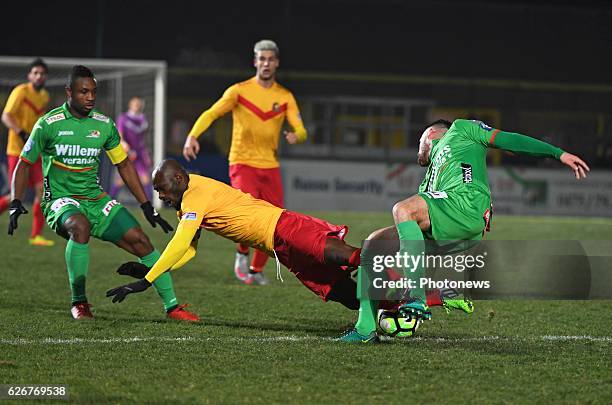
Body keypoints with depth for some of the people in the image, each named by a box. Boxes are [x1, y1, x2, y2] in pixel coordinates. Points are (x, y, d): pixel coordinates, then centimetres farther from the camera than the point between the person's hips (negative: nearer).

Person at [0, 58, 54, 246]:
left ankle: (36, 235, -2)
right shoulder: (21, 91, -11)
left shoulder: (45, 95, 11)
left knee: (42, 189, -8)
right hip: (17, 151, -6)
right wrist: (23, 134, -31)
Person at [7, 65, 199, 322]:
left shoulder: (104, 125, 3)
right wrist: (16, 203, -10)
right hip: (61, 201, -4)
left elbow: (123, 165, 14)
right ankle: (78, 302, -26)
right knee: (80, 226, -38)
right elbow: (24, 164, 2)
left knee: (140, 240, -10)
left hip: (96, 200, 4)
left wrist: (147, 207, 12)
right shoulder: (49, 124, -7)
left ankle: (171, 306, 1)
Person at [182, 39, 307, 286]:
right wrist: (192, 136, -30)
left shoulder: (285, 97, 6)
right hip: (242, 164, -4)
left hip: (270, 167, 4)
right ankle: (242, 254, 3)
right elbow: (211, 113, -12)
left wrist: (296, 136, -23)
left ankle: (256, 270, 24)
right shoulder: (239, 91, -4)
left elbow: (301, 130, 2)